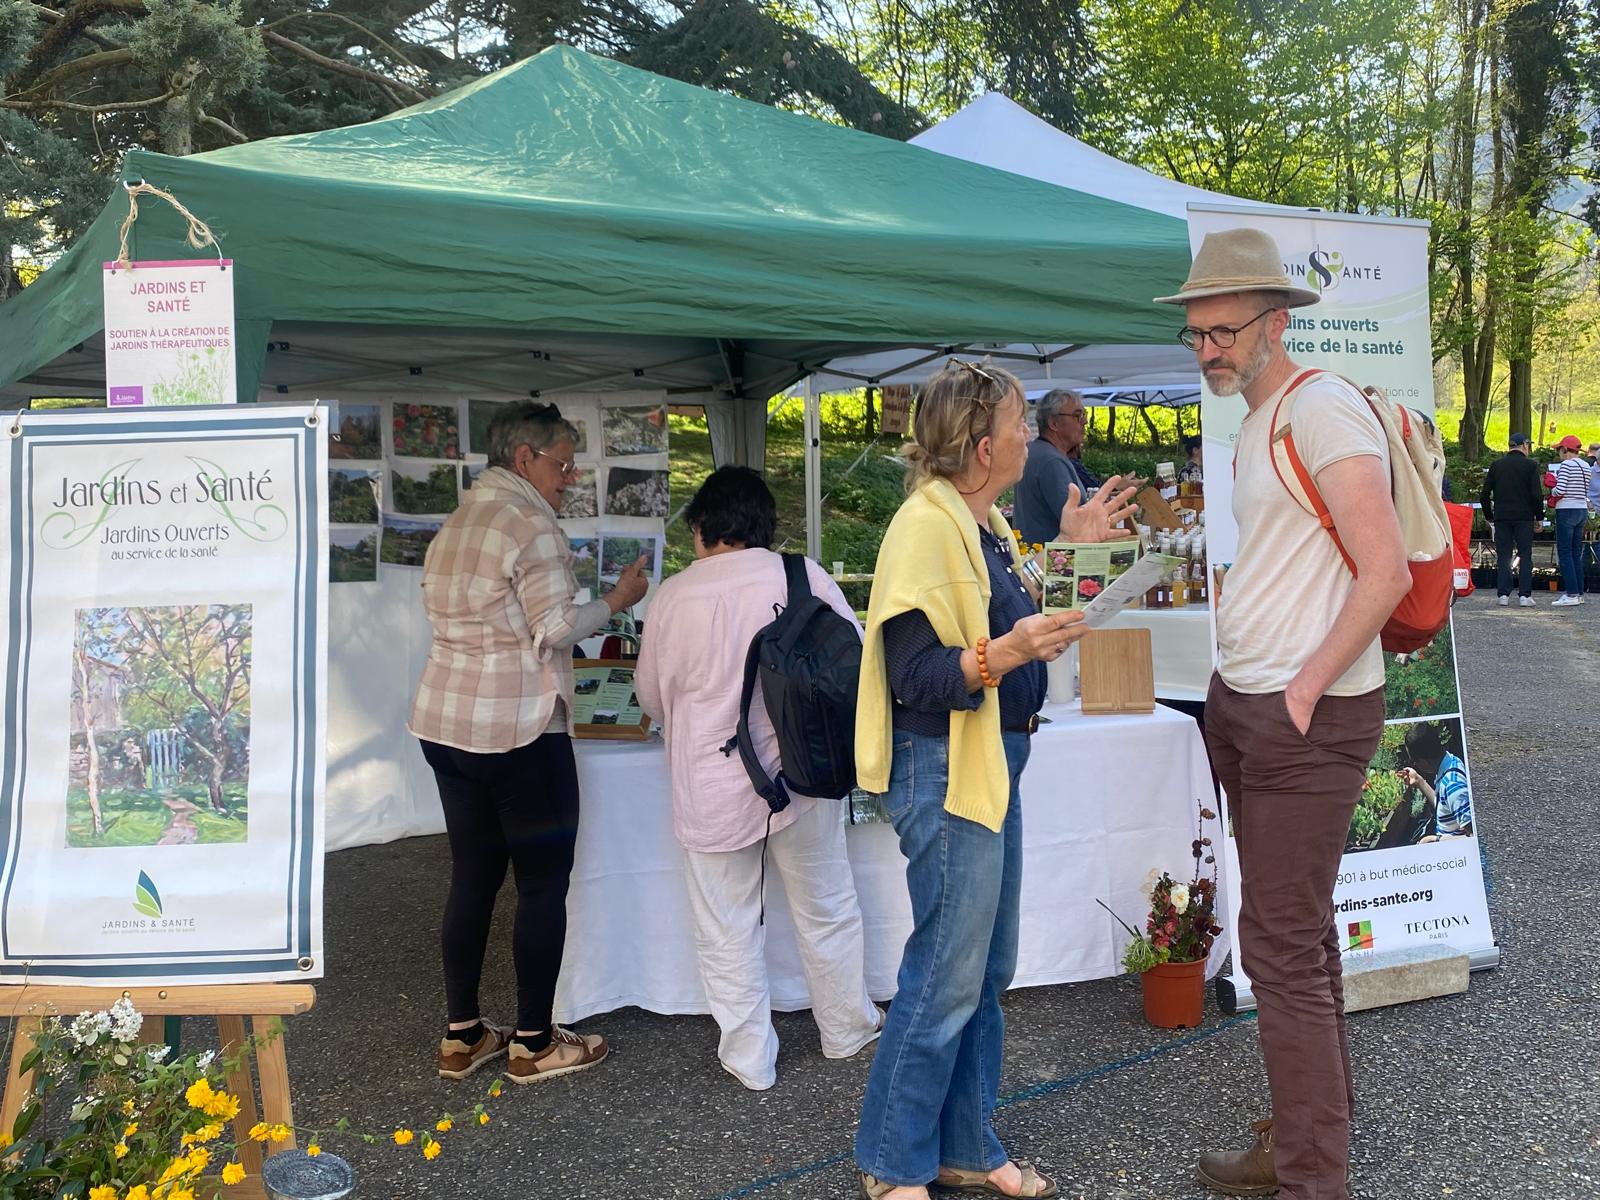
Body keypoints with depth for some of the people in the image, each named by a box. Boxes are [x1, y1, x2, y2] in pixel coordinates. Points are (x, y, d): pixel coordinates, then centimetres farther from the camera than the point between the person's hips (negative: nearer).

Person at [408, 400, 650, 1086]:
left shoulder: (455, 525, 15)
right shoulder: (531, 526, -13)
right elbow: (557, 628, -16)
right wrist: (617, 600, -3)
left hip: (444, 720, 9)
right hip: (517, 729, -9)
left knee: (472, 876, 14)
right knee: (543, 882, 3)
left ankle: (461, 1036, 21)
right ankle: (534, 1044, 11)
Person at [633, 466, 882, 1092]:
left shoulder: (675, 595, -10)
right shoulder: (805, 577, -9)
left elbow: (653, 697, 2)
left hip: (713, 792, -2)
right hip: (803, 779, 2)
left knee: (727, 930, 13)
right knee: (826, 910, 20)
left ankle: (750, 1057, 22)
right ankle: (846, 1027, 37)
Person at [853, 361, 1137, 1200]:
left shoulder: (985, 523, 12)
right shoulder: (925, 526, -18)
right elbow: (914, 676, -22)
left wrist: (1067, 546, 20)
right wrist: (1002, 654, -37)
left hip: (992, 764, 10)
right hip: (944, 773, -10)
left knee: (987, 972, 16)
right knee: (947, 975, -2)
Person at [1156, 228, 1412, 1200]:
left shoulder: (1324, 409, -14)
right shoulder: (1258, 422, 15)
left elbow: (1387, 572, -20)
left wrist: (1308, 685, -20)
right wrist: (1239, 685, 14)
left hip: (1308, 718, -10)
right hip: (1246, 705, 10)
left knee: (1282, 949, -5)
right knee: (1300, 933, 17)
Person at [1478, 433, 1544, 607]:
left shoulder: (1496, 465, 5)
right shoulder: (1530, 465, -3)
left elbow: (1484, 495, 5)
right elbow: (1537, 495, -8)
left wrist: (1489, 517, 13)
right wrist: (1539, 517, 3)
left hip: (1501, 517, 2)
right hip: (1524, 517, -2)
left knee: (1503, 557, 5)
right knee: (1525, 556, 4)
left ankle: (1503, 594, 1)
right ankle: (1525, 595, 0)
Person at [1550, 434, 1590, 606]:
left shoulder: (1566, 465, -12)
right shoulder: (1586, 466, 13)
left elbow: (1560, 490, -19)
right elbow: (1585, 492, 15)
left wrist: (1552, 492, 1)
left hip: (1567, 510, -8)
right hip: (1582, 510, 8)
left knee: (1565, 554, -5)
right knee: (1577, 554, 12)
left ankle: (1572, 594, -10)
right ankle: (1579, 593, 13)